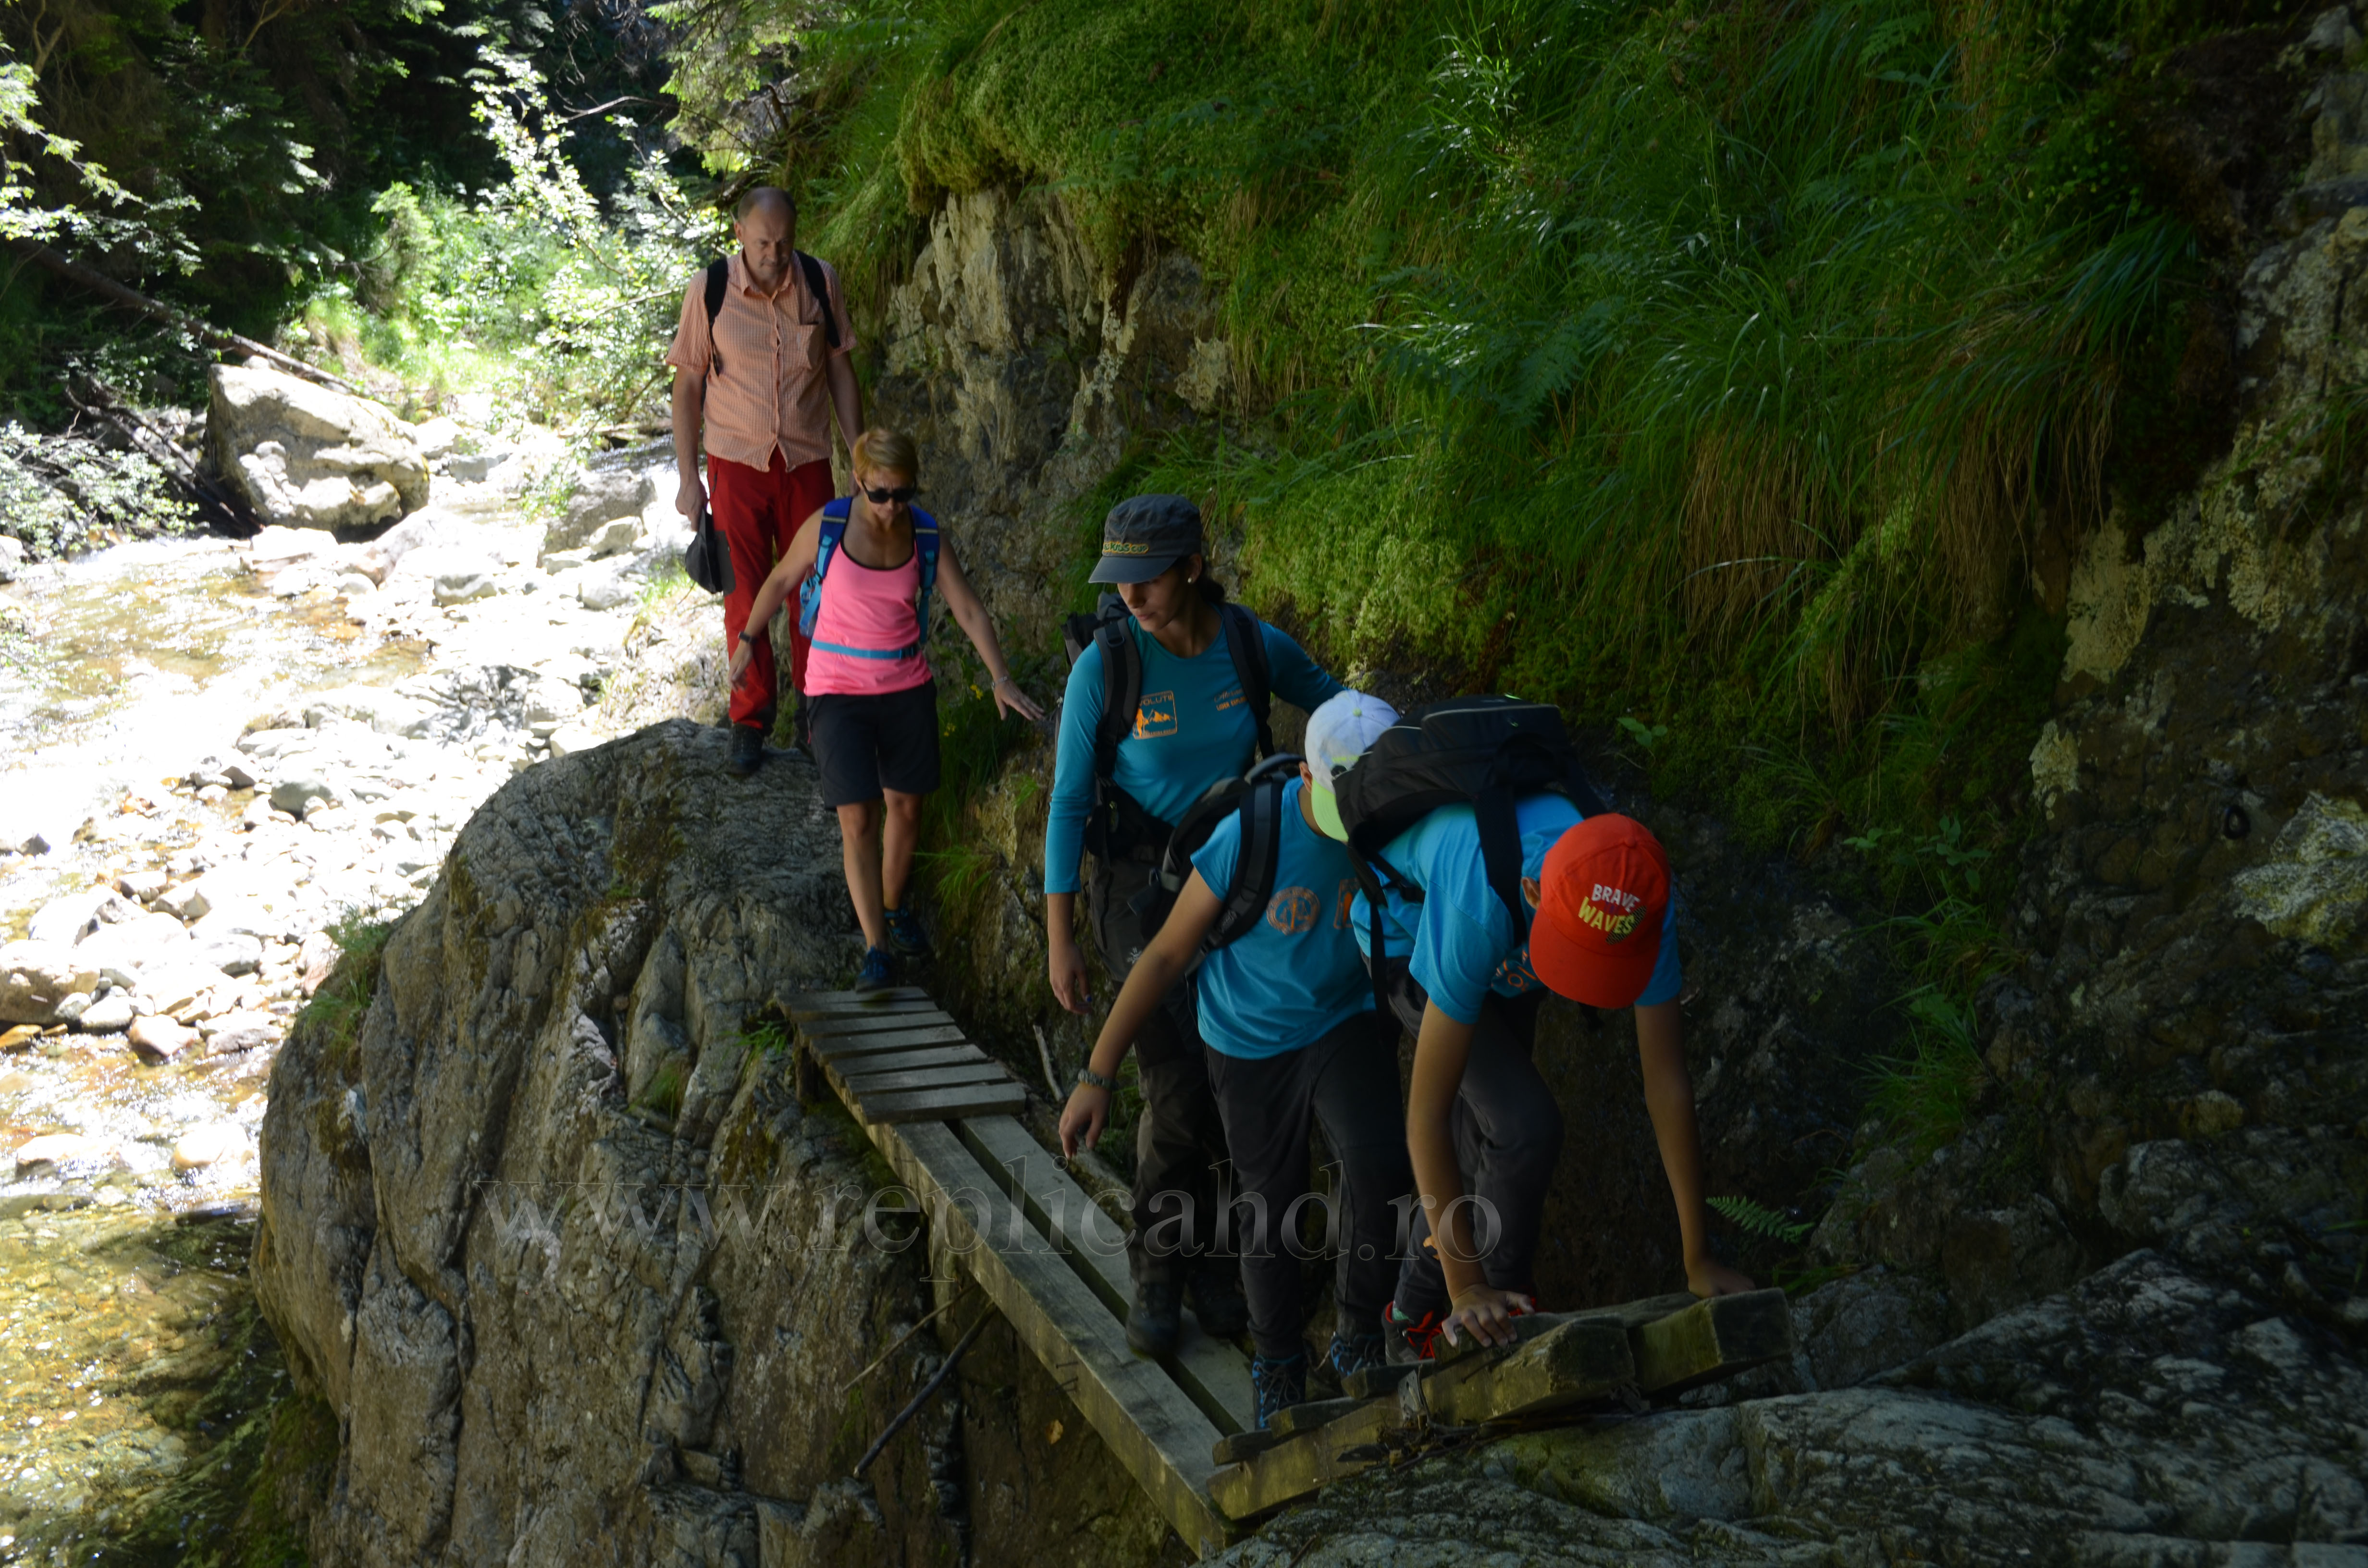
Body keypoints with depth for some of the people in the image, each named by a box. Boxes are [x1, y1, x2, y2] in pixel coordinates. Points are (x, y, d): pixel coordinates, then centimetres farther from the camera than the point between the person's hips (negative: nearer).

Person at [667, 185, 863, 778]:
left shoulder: (820, 282, -6)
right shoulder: (709, 290, -10)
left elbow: (841, 371, 5)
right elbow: (688, 384, -3)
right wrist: (688, 478, -5)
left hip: (807, 462, 1)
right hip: (737, 462, -1)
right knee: (745, 596, 3)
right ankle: (751, 721, 18)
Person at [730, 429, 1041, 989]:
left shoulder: (926, 536, -8)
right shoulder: (826, 527, -14)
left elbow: (970, 611, -8)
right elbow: (782, 579, 3)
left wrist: (1001, 679, -17)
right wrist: (747, 640, 8)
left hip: (908, 690, 3)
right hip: (840, 692, -3)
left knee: (906, 805, 14)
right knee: (858, 818, -8)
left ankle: (894, 908, 38)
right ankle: (875, 949, -5)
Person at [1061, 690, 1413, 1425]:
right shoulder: (1249, 834, -25)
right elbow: (1167, 953, -15)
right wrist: (1097, 1076, -12)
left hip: (1346, 1020, 1)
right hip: (1253, 1039, -1)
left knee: (1378, 1160, -26)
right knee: (1270, 1206, 10)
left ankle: (1357, 1331, 0)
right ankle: (1278, 1364, 39)